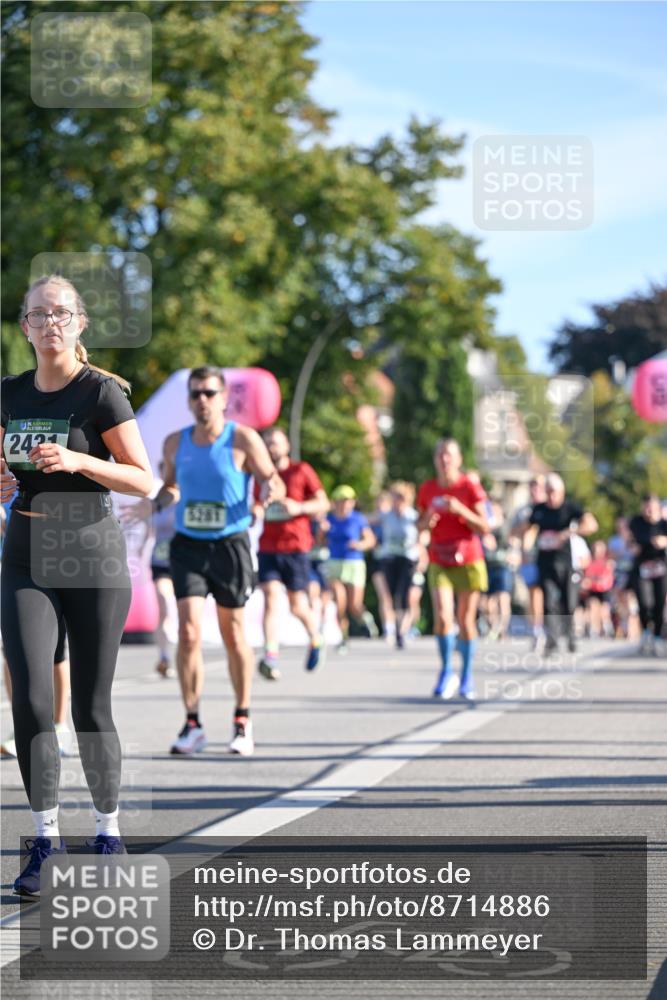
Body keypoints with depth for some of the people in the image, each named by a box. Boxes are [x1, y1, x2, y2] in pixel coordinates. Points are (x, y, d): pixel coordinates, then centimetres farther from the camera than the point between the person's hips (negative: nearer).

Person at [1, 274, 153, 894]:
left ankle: (108, 832, 19)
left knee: (91, 708, 1)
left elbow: (144, 481, -8)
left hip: (93, 560, -3)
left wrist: (76, 461, -22)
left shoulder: (101, 391, -7)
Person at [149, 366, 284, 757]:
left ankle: (243, 720, 24)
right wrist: (156, 503, -2)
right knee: (188, 632, -10)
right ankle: (193, 725, -3)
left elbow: (275, 482, -5)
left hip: (230, 545, -2)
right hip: (187, 545, 2)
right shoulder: (175, 442, 4)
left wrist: (271, 490, -28)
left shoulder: (243, 439, -7)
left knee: (234, 635, 8)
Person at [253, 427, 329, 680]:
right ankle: (270, 657, -22)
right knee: (271, 599, -14)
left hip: (296, 547, -2)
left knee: (298, 606, 2)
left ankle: (316, 639, 32)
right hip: (268, 548, 2)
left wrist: (299, 507, -16)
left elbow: (323, 503, 1)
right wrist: (255, 512, 1)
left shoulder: (302, 471, 1)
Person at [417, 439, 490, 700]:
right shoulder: (427, 489, 4)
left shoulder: (470, 487, -5)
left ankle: (467, 677, 19)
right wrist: (428, 519, -10)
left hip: (468, 562, -1)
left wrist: (460, 510, -20)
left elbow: (484, 527, -6)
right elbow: (421, 525, 13)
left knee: (465, 620, 4)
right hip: (439, 563, 1)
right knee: (442, 617, -15)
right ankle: (447, 671, 1)